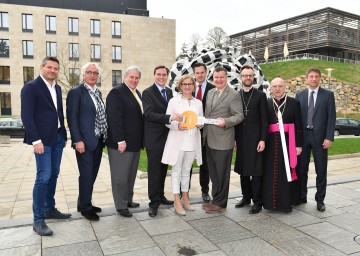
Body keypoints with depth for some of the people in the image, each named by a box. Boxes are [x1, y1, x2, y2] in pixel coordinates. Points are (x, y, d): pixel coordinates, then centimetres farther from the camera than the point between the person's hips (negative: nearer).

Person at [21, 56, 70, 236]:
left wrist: (64, 135, 13)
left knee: (53, 175, 13)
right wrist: (36, 140, -19)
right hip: (43, 139, -7)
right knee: (43, 177, -8)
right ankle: (38, 220, 1)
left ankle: (50, 209, 26)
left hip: (58, 138, 7)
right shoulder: (31, 87, -8)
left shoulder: (57, 88, 14)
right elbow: (26, 116, -13)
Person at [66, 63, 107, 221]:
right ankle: (85, 207, 15)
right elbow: (72, 118, -11)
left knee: (93, 173, 14)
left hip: (98, 140, 7)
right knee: (86, 174, -1)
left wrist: (104, 135, 10)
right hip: (84, 141, -7)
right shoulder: (76, 92, -7)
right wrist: (77, 140, -17)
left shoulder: (98, 92, 15)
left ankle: (84, 203, 28)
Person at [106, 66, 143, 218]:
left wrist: (140, 140, 13)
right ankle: (121, 206, 13)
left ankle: (128, 200, 30)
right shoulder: (116, 92, -12)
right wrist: (120, 140, -22)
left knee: (131, 174, 17)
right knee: (120, 175, 2)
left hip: (135, 142, 9)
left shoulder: (137, 93, 15)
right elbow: (114, 118, -19)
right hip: (122, 143, -9)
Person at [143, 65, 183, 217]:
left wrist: (176, 119, -1)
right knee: (154, 170, -1)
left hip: (167, 136, 7)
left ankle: (160, 196, 30)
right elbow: (149, 114, -22)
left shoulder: (169, 91, 11)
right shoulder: (148, 92, -10)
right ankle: (154, 202, 10)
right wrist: (169, 118, -33)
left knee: (163, 169, 16)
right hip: (154, 138, -6)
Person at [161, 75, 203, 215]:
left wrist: (200, 124, -7)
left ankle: (185, 197, 27)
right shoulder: (174, 101, 0)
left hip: (192, 142, 4)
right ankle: (177, 201, 8)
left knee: (186, 171, 14)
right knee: (176, 171, 2)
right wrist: (177, 125, -21)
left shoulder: (198, 103, 11)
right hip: (177, 141, -3)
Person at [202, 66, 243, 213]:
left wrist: (225, 122, -26)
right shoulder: (210, 93, 14)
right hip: (209, 140, 7)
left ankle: (220, 203, 17)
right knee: (213, 172, 16)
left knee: (222, 173, 4)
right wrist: (203, 127, 10)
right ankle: (215, 199, 30)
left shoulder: (234, 95, -8)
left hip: (223, 141, -7)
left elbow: (239, 116, -11)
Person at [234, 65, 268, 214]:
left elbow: (264, 120, -4)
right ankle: (246, 197, 26)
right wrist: (234, 138, 6)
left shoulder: (260, 95, 0)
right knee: (242, 170, 11)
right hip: (241, 139, 4)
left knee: (256, 171, -1)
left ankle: (257, 201, 9)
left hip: (255, 139, -4)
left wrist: (263, 139, -11)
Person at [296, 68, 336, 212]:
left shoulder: (328, 95, 3)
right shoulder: (299, 95, 9)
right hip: (303, 136, 2)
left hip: (319, 137, -2)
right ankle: (302, 197, 22)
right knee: (301, 169, 8)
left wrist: (329, 138, -10)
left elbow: (332, 117, -2)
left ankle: (320, 200, 16)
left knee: (321, 170, 4)